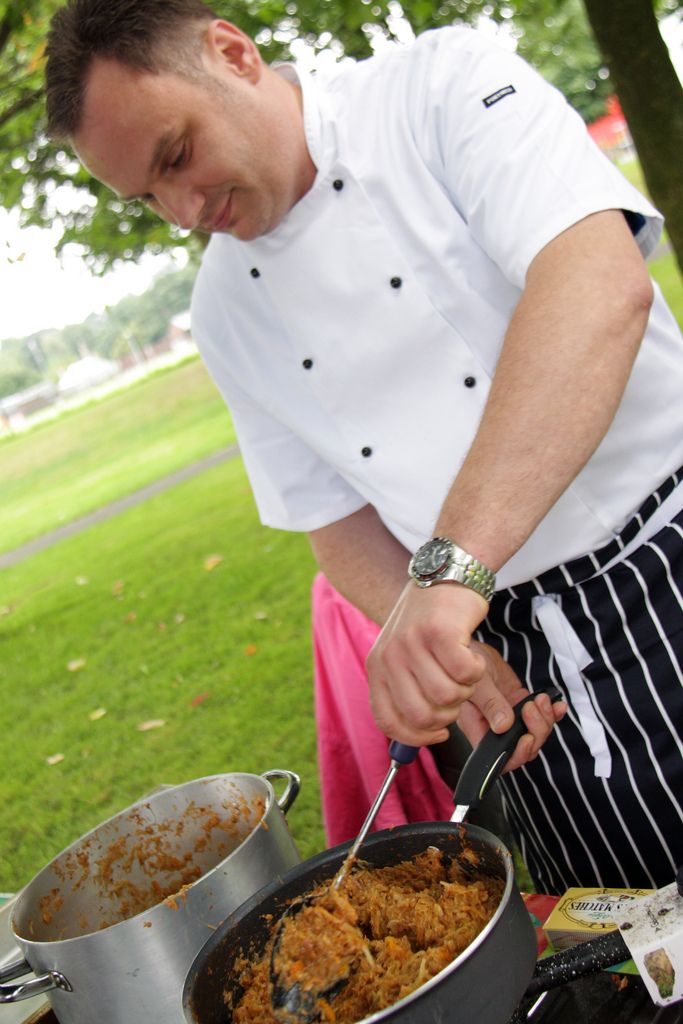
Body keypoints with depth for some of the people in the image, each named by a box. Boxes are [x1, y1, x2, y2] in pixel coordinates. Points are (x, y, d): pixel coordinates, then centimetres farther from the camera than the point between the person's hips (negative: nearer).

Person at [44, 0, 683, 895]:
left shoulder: (444, 84, -10)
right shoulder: (226, 310, 4)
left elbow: (603, 288, -27)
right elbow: (337, 514, 8)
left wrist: (452, 568, -35)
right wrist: (436, 646, -12)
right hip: (522, 663, 4)